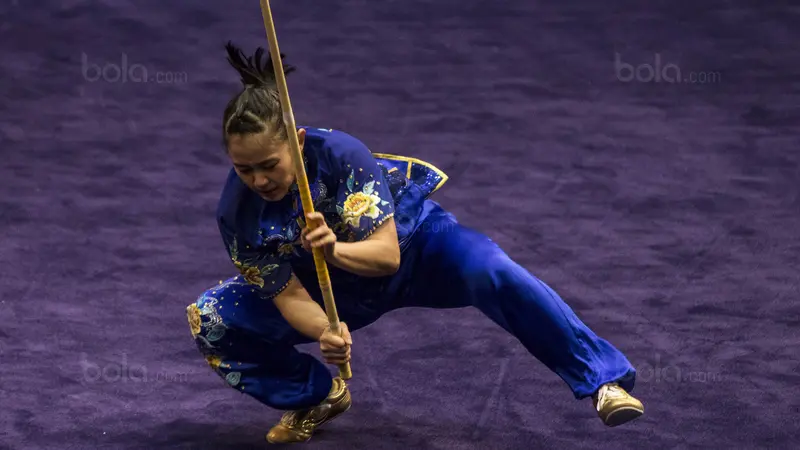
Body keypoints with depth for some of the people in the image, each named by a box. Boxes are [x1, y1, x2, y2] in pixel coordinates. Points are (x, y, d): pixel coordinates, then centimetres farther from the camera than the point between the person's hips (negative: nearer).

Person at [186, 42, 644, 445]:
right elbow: (289, 295, -23)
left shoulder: (338, 153, -34)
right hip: (337, 290, 3)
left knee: (492, 273, -35)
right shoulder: (237, 212, -25)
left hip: (411, 237, -3)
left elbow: (387, 253, -34)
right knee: (213, 322, -14)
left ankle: (603, 379, -27)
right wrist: (324, 333, -45)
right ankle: (318, 396, 9)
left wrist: (335, 250, -56)